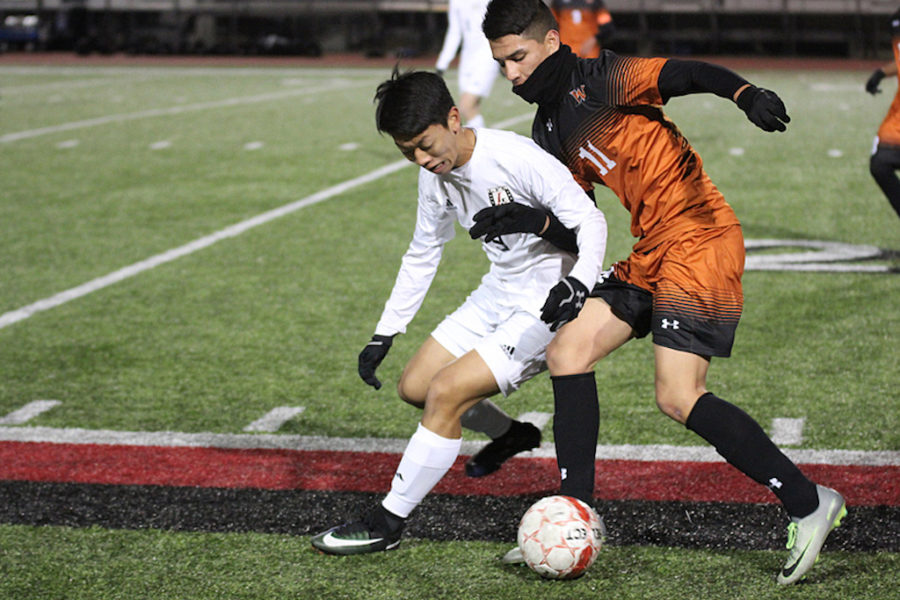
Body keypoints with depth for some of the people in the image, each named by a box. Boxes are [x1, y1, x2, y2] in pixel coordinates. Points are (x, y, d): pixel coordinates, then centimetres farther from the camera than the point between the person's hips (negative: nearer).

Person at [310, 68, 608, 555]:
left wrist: (578, 283, -40)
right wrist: (383, 336, 12)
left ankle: (386, 524, -6)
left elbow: (590, 221, -22)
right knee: (415, 386, 10)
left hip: (548, 306, -9)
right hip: (499, 293, 9)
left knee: (446, 392, -17)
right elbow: (422, 254, 13)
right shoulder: (436, 175, -1)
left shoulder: (517, 158, -25)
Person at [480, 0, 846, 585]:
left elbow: (685, 73, -25)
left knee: (678, 396, -16)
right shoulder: (549, 130, 15)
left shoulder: (601, 80, -10)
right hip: (651, 255, 9)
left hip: (699, 240, -9)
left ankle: (809, 503, -4)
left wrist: (745, 93, -44)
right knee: (568, 351, 3)